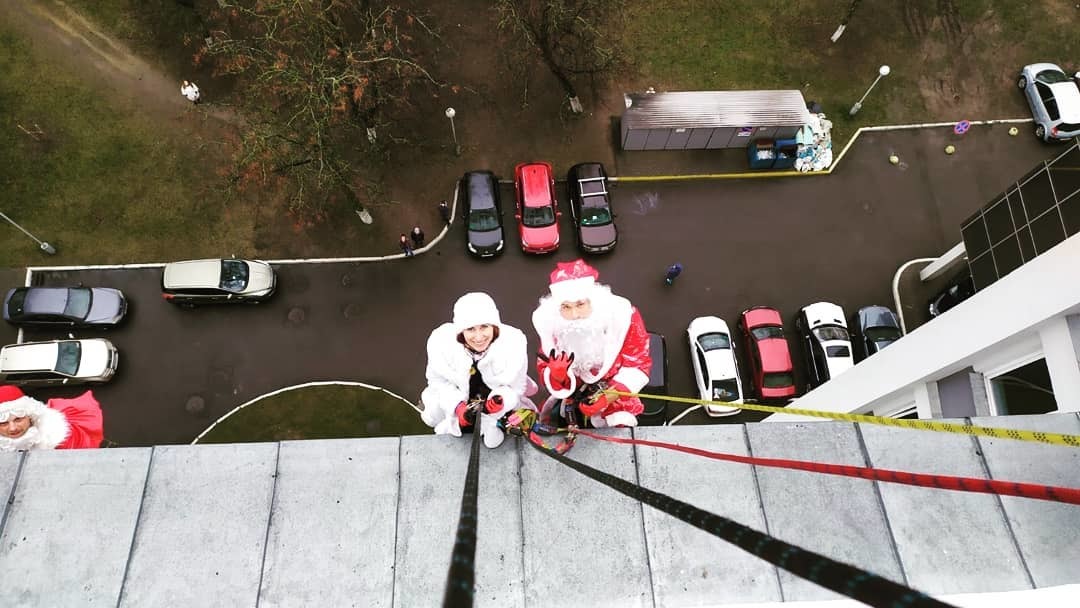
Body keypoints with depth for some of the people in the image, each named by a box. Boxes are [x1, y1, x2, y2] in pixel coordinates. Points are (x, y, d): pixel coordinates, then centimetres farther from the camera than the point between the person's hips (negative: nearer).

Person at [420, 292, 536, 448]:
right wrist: (457, 406, -34)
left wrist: (501, 401, -43)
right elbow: (438, 381, -18)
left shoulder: (514, 341, -33)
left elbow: (515, 387, -22)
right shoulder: (441, 341, -31)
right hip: (455, 397, 1)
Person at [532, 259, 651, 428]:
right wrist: (556, 375, -36)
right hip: (575, 397, 2)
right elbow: (545, 371, -11)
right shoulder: (551, 323, -19)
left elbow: (638, 365, -15)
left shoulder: (622, 315, -25)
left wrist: (607, 398, -27)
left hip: (615, 398, -1)